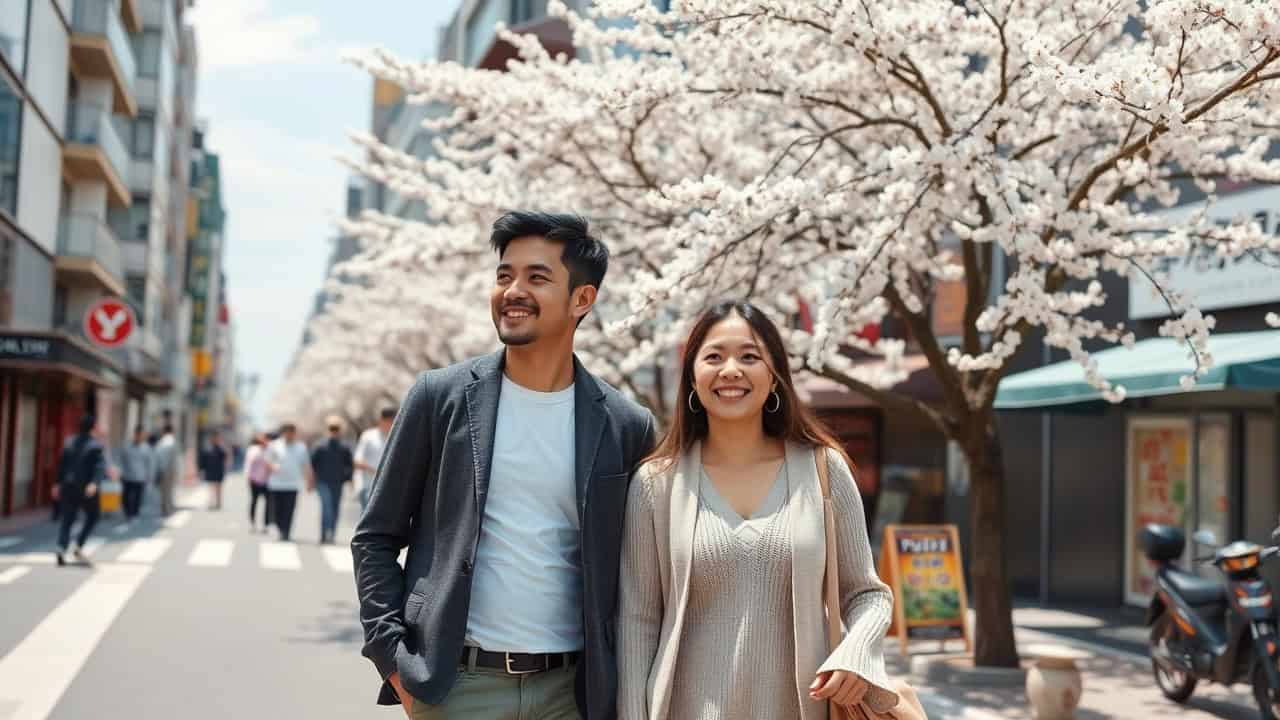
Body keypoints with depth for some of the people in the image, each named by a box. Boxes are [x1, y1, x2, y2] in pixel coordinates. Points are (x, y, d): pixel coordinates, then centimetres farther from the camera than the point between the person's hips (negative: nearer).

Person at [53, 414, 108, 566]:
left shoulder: (69, 443, 9)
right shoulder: (97, 446, -6)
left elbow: (62, 465, 14)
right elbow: (100, 467, -22)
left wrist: (59, 484, 23)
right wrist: (95, 483, -32)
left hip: (68, 487, 4)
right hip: (87, 488, -4)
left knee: (66, 519, 5)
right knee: (92, 516, 15)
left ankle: (61, 548, -14)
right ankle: (78, 547, 5)